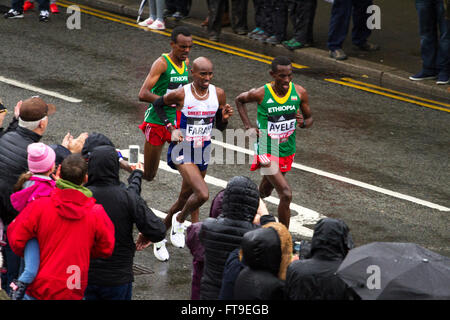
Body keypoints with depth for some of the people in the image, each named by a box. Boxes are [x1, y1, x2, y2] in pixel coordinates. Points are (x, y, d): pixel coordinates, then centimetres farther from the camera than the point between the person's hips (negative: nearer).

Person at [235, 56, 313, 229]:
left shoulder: (299, 92, -9)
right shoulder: (260, 94, -18)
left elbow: (310, 118, 5)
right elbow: (239, 100, 4)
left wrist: (303, 122, -19)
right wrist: (248, 127, -5)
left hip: (287, 151, 5)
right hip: (267, 151, -5)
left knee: (265, 191, 24)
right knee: (286, 194, -19)